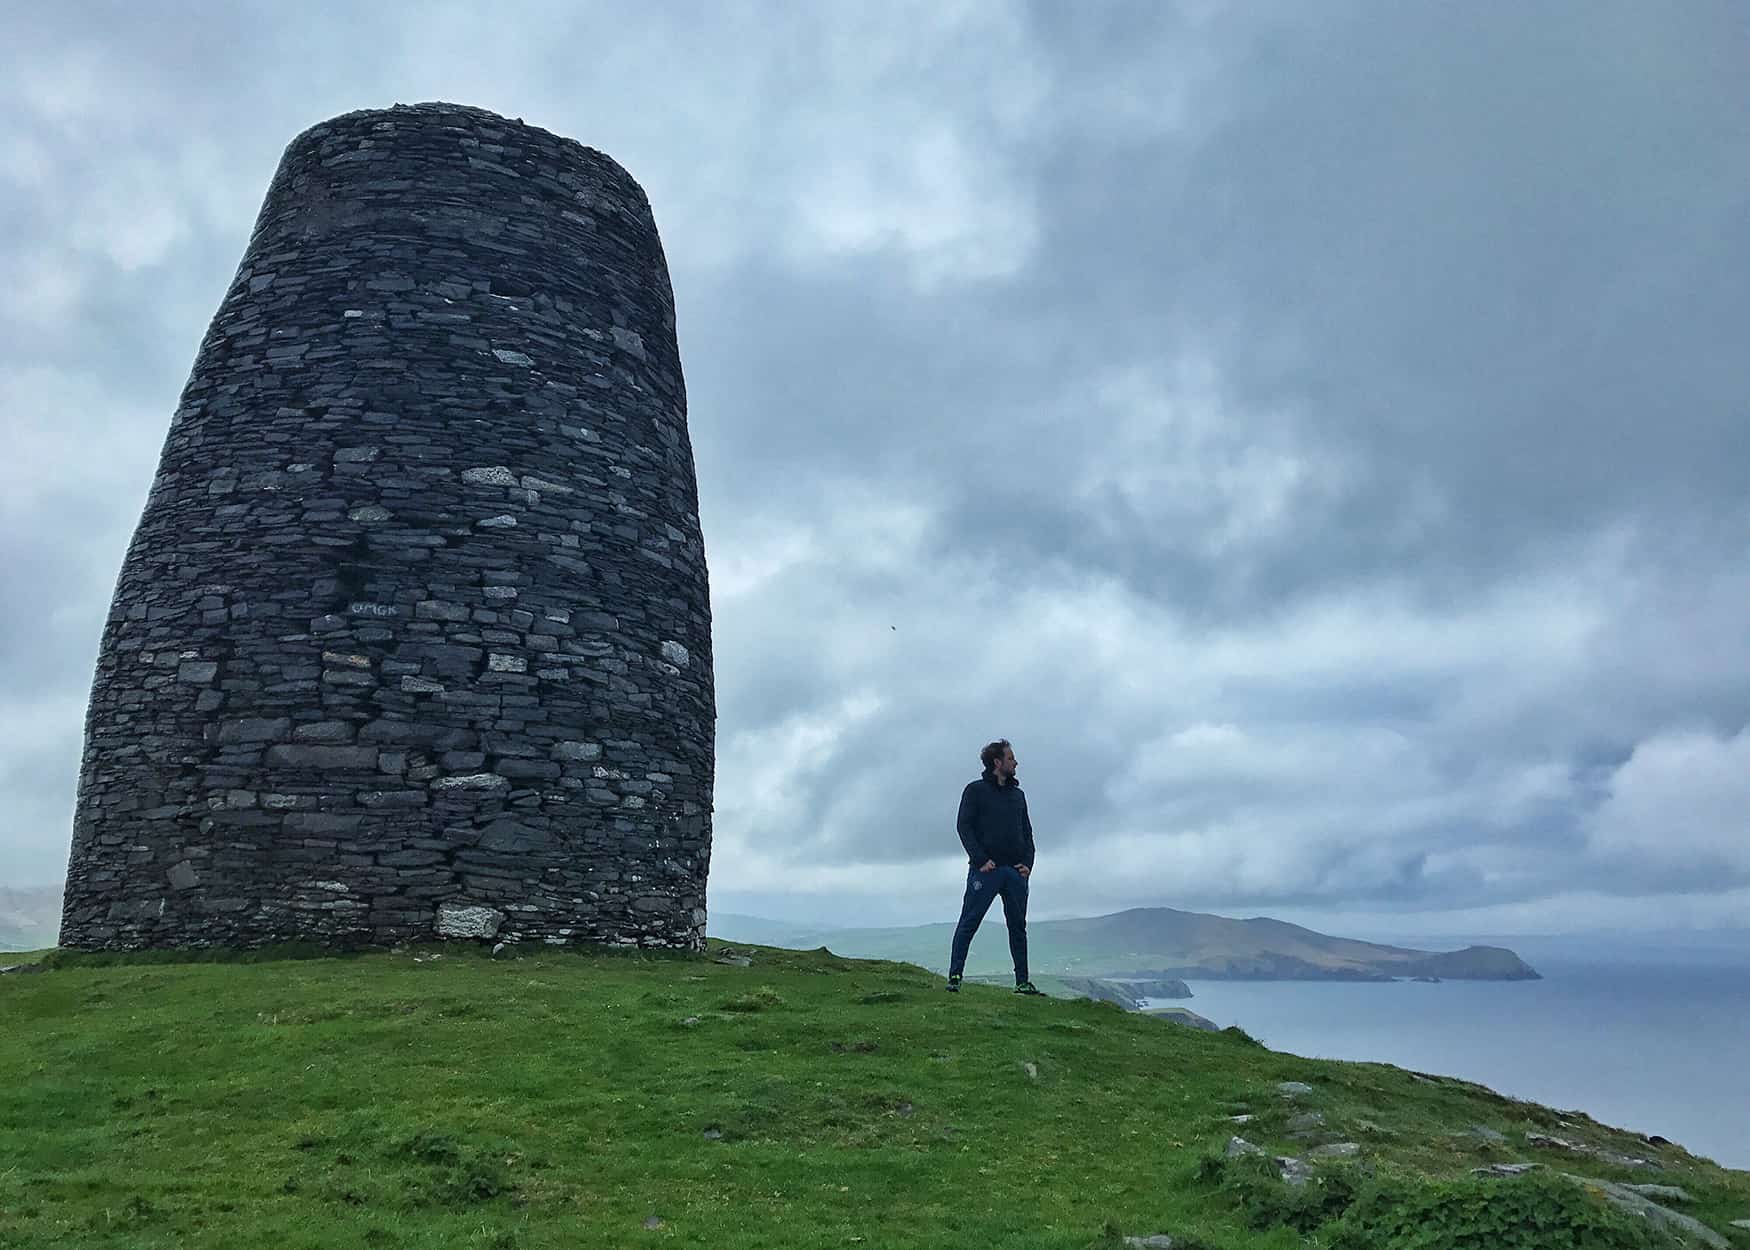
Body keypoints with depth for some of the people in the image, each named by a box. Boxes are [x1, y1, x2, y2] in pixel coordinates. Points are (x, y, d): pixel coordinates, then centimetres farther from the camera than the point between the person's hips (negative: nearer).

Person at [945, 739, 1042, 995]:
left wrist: (1027, 862, 3)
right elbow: (963, 826, -4)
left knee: (1018, 926, 7)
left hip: (1016, 871, 5)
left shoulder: (1018, 795, 19)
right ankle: (955, 976, -6)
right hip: (986, 869, -5)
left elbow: (1027, 832, 19)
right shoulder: (975, 790, 3)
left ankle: (1022, 981, 12)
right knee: (969, 922, -7)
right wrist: (980, 859, -15)